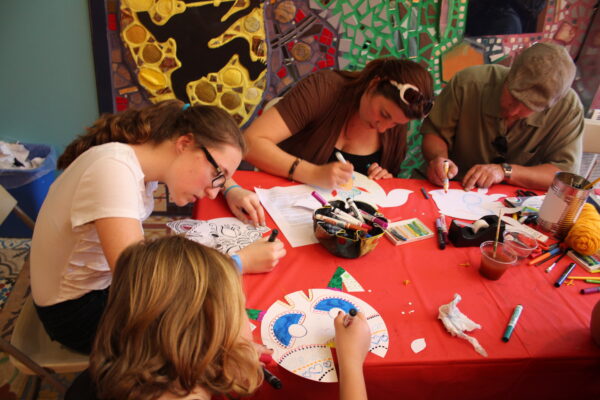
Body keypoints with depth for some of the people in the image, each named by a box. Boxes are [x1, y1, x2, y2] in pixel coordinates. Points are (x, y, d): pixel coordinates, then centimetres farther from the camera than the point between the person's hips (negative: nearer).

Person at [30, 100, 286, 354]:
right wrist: (240, 262, -33)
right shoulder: (113, 170, -32)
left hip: (109, 281, 8)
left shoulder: (141, 158, -7)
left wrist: (231, 190, -7)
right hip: (74, 310, -7)